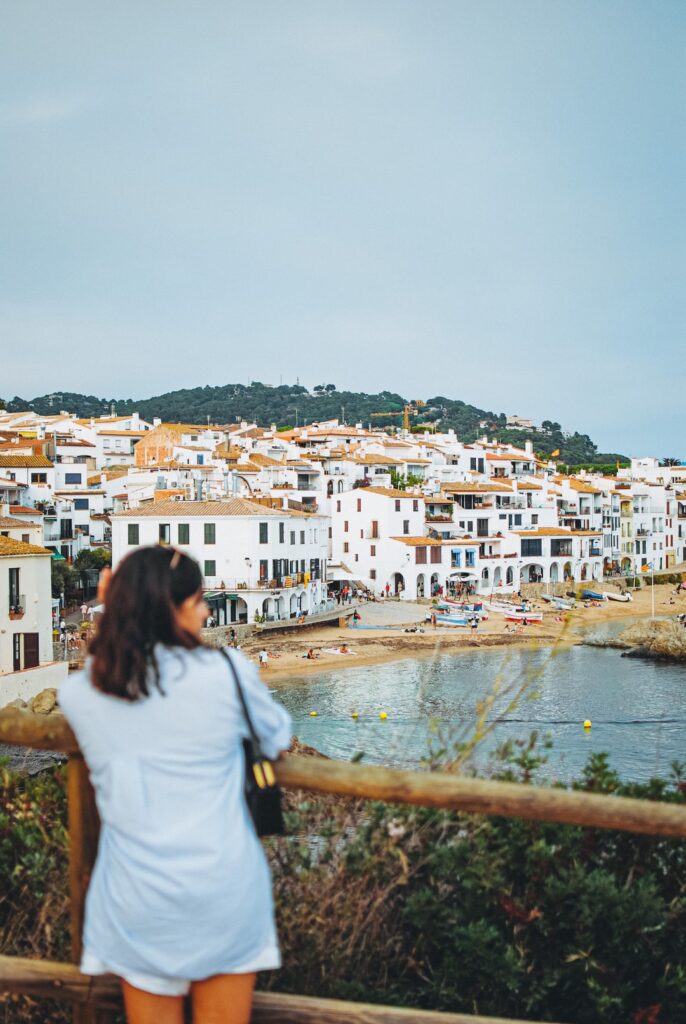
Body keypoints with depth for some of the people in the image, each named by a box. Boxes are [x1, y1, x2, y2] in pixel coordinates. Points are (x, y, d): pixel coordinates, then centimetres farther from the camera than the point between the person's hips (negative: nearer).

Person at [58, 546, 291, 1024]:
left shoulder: (77, 694, -6)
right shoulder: (227, 671, -14)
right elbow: (278, 740, 3)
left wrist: (118, 613, 7)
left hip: (136, 907, 2)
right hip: (224, 895, -2)